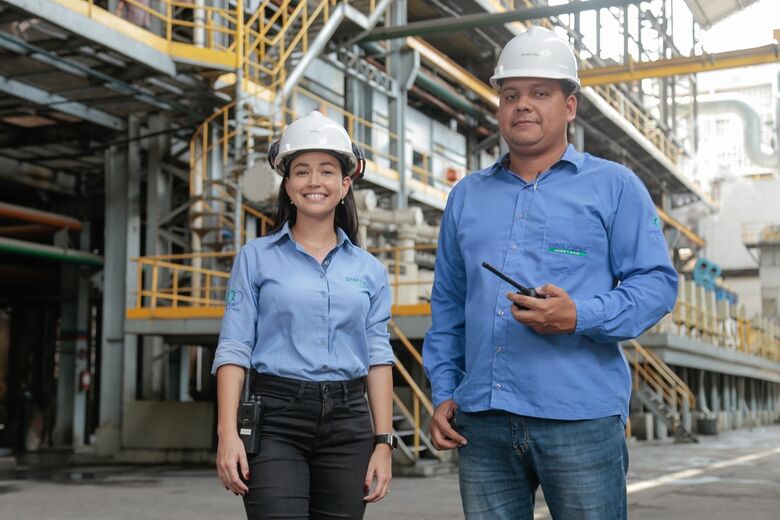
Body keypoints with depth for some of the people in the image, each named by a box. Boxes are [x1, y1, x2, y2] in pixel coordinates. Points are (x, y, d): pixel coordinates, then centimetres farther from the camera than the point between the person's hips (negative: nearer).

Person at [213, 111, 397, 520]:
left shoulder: (369, 270, 11)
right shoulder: (257, 257, 5)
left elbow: (378, 359, 8)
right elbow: (233, 350, 0)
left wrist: (384, 442, 1)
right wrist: (228, 434, -10)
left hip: (348, 423, 3)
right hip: (276, 416, -2)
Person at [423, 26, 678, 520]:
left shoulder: (613, 186, 5)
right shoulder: (467, 196, 16)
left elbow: (657, 282, -3)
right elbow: (448, 305, 18)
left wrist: (580, 316, -19)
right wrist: (443, 392, 10)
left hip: (580, 418, -3)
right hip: (482, 422, 4)